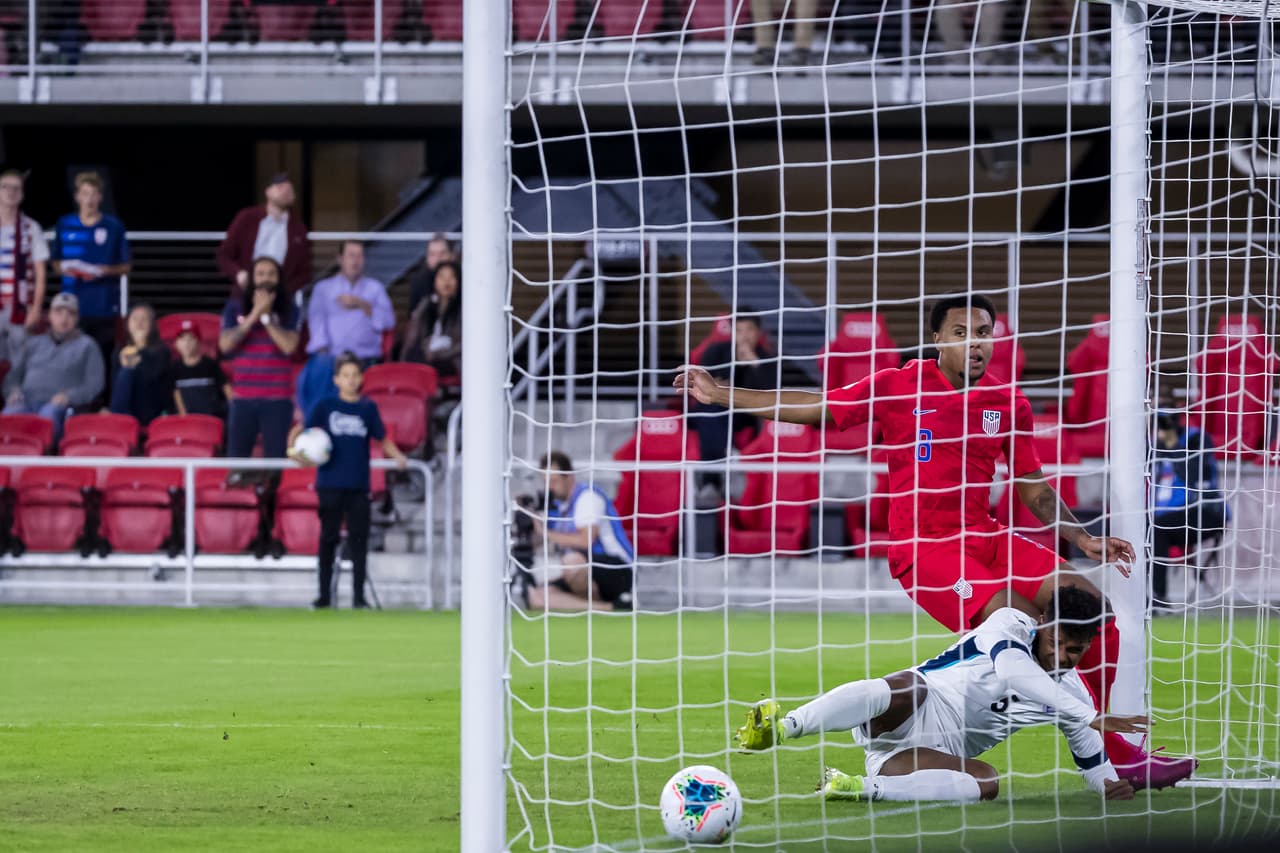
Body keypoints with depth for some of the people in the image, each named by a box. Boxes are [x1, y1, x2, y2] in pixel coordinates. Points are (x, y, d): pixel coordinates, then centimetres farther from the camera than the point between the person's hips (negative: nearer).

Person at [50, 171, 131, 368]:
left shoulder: (114, 226, 2)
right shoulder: (64, 225, 8)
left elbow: (125, 267, 7)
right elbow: (56, 264, 16)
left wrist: (104, 271, -12)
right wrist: (64, 268, -7)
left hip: (104, 306, -1)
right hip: (73, 305, 1)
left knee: (103, 358, -3)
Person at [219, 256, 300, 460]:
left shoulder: (288, 310, 4)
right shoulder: (235, 307, 6)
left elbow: (289, 346, -10)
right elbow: (225, 344, -6)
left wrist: (266, 317, -11)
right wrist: (254, 315, -11)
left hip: (278, 398, -1)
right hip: (243, 397, 1)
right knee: (236, 458, -2)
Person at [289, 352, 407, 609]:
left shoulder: (368, 408, 8)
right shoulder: (326, 406, 3)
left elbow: (382, 438, 12)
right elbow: (302, 428, 3)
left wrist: (397, 455, -6)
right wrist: (294, 450, -15)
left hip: (359, 484, 1)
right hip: (330, 483, -1)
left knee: (359, 538, -1)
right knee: (329, 537, 5)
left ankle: (359, 595, 2)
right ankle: (325, 595, 11)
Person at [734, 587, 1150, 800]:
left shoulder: (1071, 692, 11)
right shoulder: (1010, 624, -6)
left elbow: (1092, 758, 20)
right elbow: (1012, 668, -27)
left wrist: (1113, 784, -4)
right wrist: (1090, 717, -33)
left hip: (940, 752, 5)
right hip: (916, 707, -5)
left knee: (987, 781, -30)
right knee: (906, 689, -40)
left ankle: (862, 787, -33)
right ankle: (780, 727, -49)